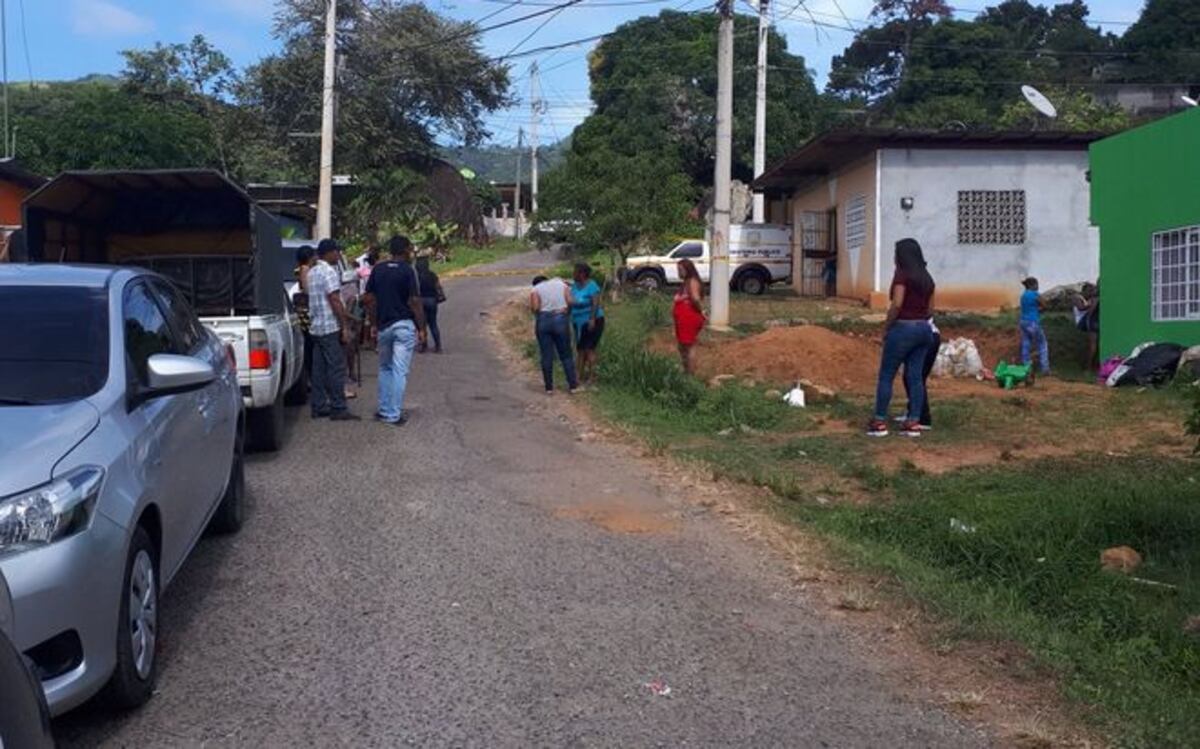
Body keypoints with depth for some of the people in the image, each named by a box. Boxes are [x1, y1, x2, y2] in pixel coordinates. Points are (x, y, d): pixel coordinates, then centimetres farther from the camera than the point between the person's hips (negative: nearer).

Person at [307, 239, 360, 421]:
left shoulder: (311, 273, 16)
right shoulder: (329, 272, -13)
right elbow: (335, 301, -18)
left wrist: (343, 314, 26)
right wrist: (345, 327, -16)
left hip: (316, 327, 9)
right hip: (331, 327, -9)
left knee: (318, 369, 10)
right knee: (336, 368, -7)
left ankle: (319, 407, 13)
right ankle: (338, 409, -6)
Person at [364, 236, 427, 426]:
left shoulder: (377, 270, 6)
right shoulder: (408, 271, -9)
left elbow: (369, 299, 7)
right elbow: (415, 302, -13)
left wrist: (374, 324, 14)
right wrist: (421, 328, -6)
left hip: (383, 326, 5)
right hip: (404, 325, -5)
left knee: (385, 368, 19)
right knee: (400, 371, -2)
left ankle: (384, 410, 19)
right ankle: (394, 414, -2)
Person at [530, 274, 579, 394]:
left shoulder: (535, 289, 6)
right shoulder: (561, 284, 14)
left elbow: (534, 307, -9)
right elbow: (570, 301, 0)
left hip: (543, 321, -1)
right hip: (561, 319, 1)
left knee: (546, 356, 5)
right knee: (566, 354, 9)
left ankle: (549, 387, 9)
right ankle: (573, 385, 11)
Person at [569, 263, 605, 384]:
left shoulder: (591, 285, -15)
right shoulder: (575, 285, 7)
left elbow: (595, 303, -20)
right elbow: (571, 301, 12)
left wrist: (592, 319, -25)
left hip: (591, 322, -8)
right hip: (579, 323, 8)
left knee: (589, 349, -10)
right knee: (580, 349, 9)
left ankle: (592, 376, -8)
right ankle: (581, 375, 16)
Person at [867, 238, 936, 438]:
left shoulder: (902, 274, -10)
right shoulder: (927, 278, 12)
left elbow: (897, 304, -19)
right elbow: (930, 310, 13)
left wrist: (886, 328, -10)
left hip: (903, 328, -7)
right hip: (923, 329, 7)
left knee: (886, 376, 0)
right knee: (915, 377, 8)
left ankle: (879, 422, 1)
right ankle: (913, 422, 6)